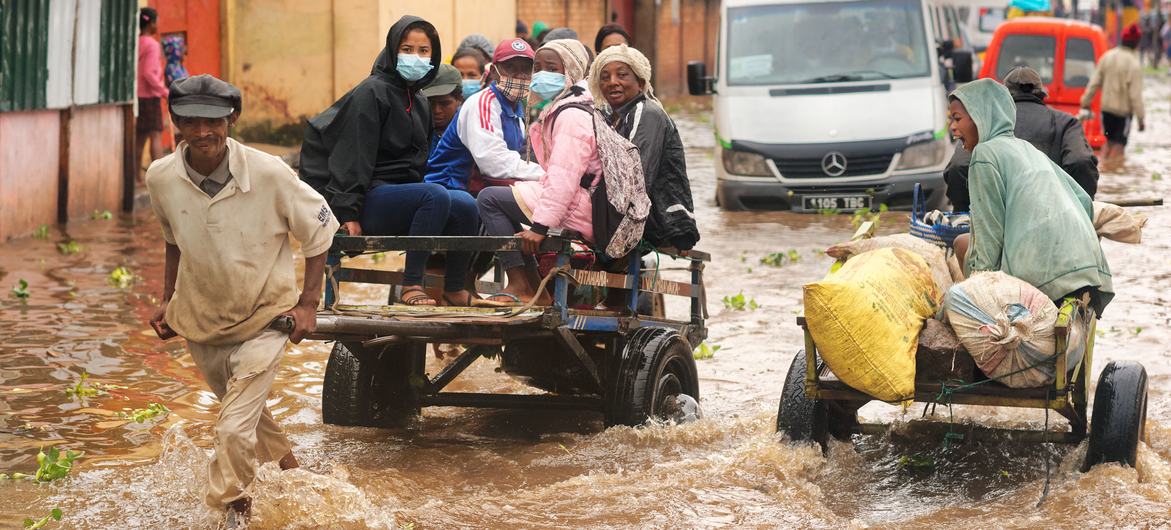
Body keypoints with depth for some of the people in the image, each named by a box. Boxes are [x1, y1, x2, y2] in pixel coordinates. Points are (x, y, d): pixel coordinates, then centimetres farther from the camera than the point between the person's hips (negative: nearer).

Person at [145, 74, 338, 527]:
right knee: (245, 409, 24)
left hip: (264, 319, -4)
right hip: (199, 320, 4)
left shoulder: (268, 174, -24)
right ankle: (286, 468, 50)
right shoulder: (161, 178, -13)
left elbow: (319, 228, -8)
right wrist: (167, 300, 7)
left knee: (235, 428, -15)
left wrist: (308, 303, -9)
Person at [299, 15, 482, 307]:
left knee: (466, 207, -13)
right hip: (371, 198, -8)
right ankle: (411, 285, -27)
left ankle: (454, 290, 1)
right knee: (436, 196, -31)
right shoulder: (372, 92, -8)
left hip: (403, 192, 8)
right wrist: (349, 212, -21)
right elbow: (353, 155, -15)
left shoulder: (420, 103, 18)